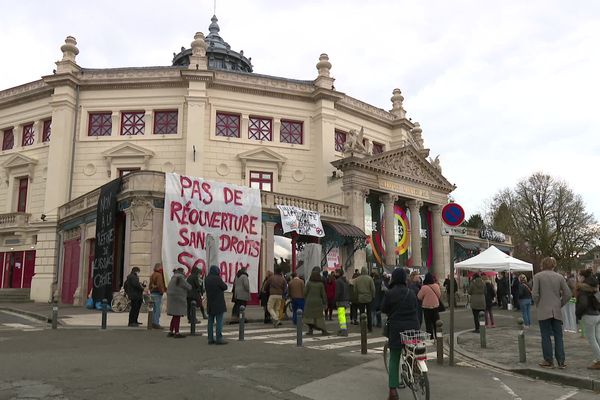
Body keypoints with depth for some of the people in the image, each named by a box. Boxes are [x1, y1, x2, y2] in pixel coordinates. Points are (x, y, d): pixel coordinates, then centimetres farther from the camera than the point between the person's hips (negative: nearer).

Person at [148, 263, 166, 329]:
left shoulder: (152, 275, 15)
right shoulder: (159, 275, -15)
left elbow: (150, 284, 19)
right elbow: (159, 285, -21)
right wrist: (162, 291, -9)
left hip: (152, 293, 10)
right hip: (158, 293, -10)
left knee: (154, 309, 14)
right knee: (157, 309, -7)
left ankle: (153, 322, 19)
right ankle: (156, 323, -7)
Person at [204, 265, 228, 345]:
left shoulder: (206, 279, 6)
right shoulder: (217, 279, -16)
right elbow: (225, 287, -7)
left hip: (210, 304, 7)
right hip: (218, 304, -7)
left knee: (210, 321, 10)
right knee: (219, 321, -3)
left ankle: (210, 339, 13)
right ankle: (219, 339, -4)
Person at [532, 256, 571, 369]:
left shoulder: (538, 276, -4)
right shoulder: (559, 277, 4)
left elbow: (535, 294, -10)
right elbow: (568, 294, 2)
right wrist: (560, 304, 13)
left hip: (543, 311, -3)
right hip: (557, 312, 3)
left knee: (546, 337, 4)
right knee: (558, 336, 9)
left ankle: (549, 361, 9)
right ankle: (561, 362, 11)